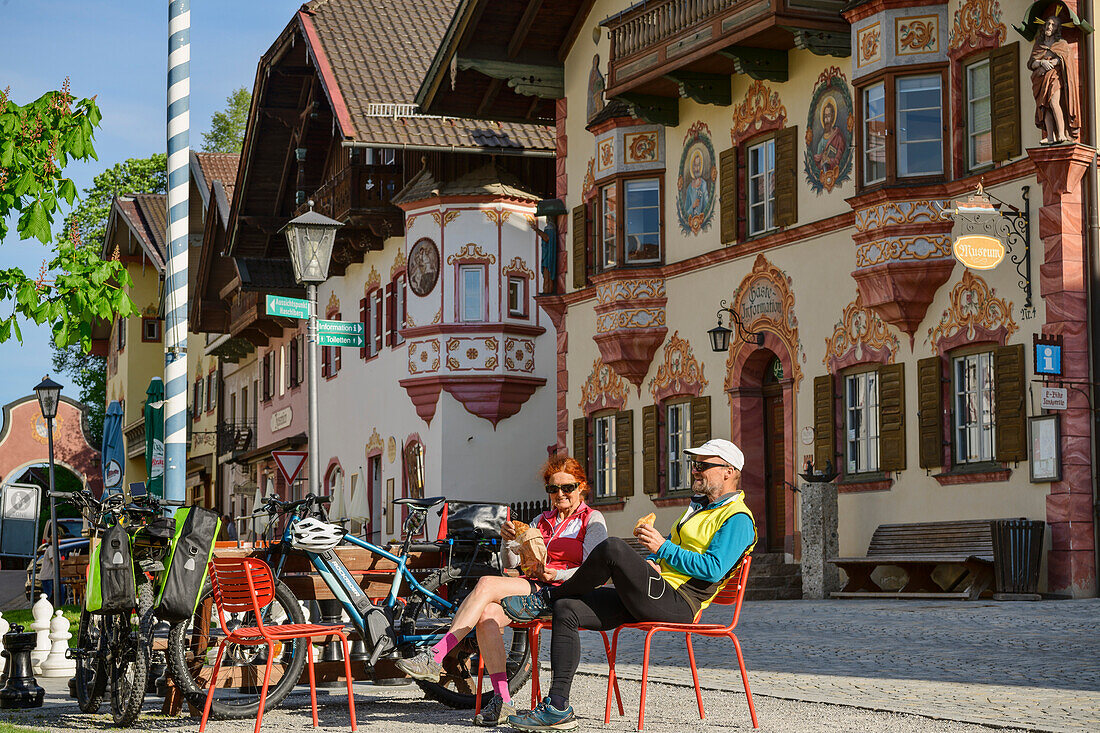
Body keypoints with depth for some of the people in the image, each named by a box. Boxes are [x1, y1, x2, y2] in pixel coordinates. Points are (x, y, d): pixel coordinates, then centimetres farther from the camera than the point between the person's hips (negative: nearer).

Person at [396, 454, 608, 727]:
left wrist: (556, 574, -21)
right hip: (531, 588, 6)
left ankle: (434, 657, -29)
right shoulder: (542, 521, 27)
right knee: (487, 617, -26)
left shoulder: (592, 520, 8)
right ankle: (502, 702, -26)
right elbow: (511, 562, 16)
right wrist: (508, 541, -6)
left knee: (487, 584, -26)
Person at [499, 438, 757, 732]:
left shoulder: (737, 519, -3)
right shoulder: (698, 506, 28)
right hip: (652, 596, 10)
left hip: (677, 604, -10)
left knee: (613, 548, -28)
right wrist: (649, 562, 8)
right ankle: (558, 708, -9)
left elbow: (713, 569, -17)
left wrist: (662, 548, -14)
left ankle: (547, 597, -5)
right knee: (566, 611, -6)